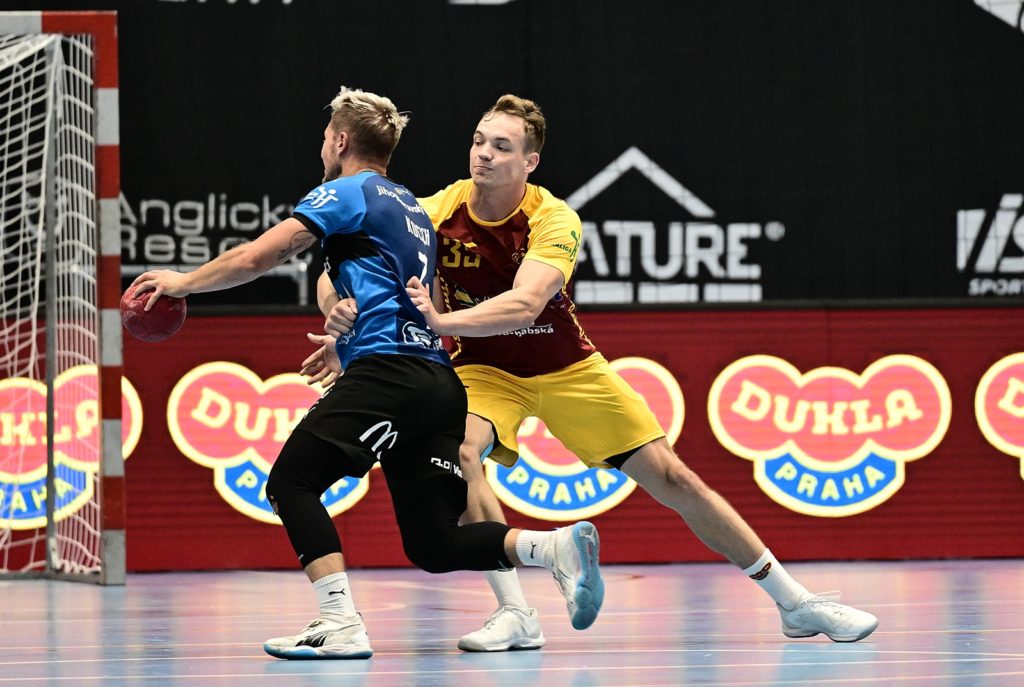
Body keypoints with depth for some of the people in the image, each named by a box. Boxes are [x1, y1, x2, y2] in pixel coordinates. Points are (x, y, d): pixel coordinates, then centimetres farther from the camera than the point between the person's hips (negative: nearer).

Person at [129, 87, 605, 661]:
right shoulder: (412, 208, 28)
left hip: (387, 372, -8)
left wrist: (184, 282, 14)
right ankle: (556, 546, -15)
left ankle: (341, 625, -16)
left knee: (292, 482, -3)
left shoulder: (345, 194, 3)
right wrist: (348, 344, 50)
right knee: (434, 544, 5)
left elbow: (254, 259, 0)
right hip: (441, 381, 8)